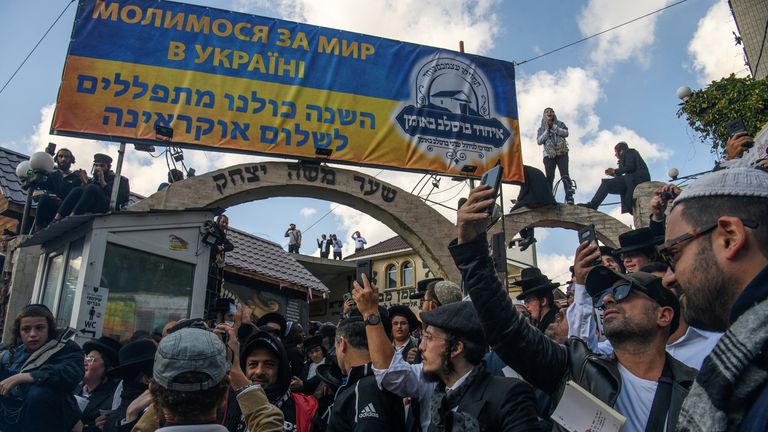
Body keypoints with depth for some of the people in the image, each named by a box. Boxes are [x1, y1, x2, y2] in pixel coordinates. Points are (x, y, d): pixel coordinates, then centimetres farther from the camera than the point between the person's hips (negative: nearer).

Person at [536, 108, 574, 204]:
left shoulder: (560, 124, 17)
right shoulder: (541, 129, 18)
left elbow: (566, 133, -2)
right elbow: (539, 141, 2)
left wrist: (553, 126, -7)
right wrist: (547, 130, -5)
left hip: (562, 153, -1)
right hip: (549, 155, 1)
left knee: (564, 174, -16)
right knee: (549, 177, -11)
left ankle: (569, 197, -21)